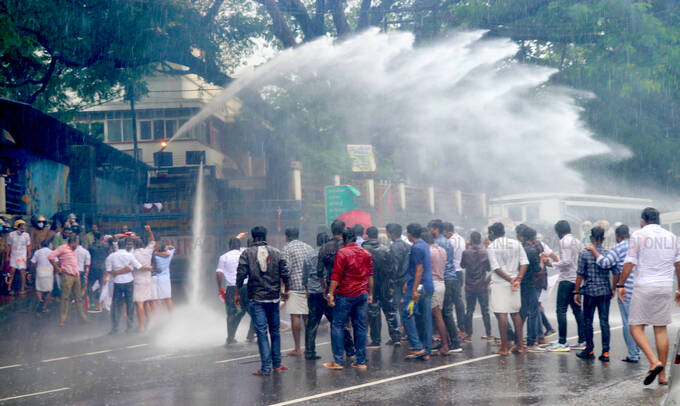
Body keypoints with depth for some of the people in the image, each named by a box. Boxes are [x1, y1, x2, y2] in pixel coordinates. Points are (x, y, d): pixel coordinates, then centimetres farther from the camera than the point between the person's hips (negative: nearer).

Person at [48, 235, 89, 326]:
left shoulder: (73, 250, 17)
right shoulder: (63, 248, -8)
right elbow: (50, 257, -15)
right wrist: (57, 268, -13)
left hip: (76, 275, 8)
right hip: (67, 275, -8)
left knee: (79, 297, 12)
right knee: (65, 298, -5)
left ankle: (83, 317, 19)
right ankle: (62, 320, -1)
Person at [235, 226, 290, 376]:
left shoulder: (247, 253, -3)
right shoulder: (276, 253, 4)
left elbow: (241, 275, -8)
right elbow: (285, 274, 4)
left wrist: (237, 293, 2)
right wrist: (285, 291, 18)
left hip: (256, 299, -2)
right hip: (273, 298, 2)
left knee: (261, 332, -3)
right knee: (275, 331, 14)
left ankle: (266, 367, -7)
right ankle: (277, 364, 20)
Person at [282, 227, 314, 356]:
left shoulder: (287, 248, -4)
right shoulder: (308, 247, 14)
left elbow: (286, 269, -11)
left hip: (295, 286, -6)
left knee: (295, 316, -4)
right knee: (308, 316, 10)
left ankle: (297, 348, -5)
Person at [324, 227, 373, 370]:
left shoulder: (342, 252, -8)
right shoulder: (366, 253, 9)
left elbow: (336, 275, -12)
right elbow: (370, 276, 13)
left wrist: (331, 293, -10)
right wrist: (370, 294, 20)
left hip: (345, 295, -5)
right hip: (362, 294, 5)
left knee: (337, 326, 1)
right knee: (360, 327, 8)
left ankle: (338, 361, -2)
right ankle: (361, 361, 8)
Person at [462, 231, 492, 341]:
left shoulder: (466, 252, -8)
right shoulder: (485, 253, -7)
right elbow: (489, 268, -4)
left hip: (469, 286, 0)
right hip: (482, 286, 0)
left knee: (469, 311, 7)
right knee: (485, 311, 9)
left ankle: (469, 335, 6)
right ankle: (488, 334, 12)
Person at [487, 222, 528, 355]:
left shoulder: (491, 247, -6)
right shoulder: (516, 244, 8)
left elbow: (496, 268, -13)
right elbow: (524, 263, 0)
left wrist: (510, 279, -11)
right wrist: (518, 278, -7)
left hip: (499, 284, -5)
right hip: (514, 284, 5)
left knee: (501, 314, -4)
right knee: (515, 313, 13)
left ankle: (504, 347, -5)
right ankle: (519, 345, 15)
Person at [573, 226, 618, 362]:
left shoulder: (584, 253, -7)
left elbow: (580, 274, -7)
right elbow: (616, 273, 0)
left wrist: (576, 292, 1)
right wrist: (613, 289, 13)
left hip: (589, 291, -2)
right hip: (605, 292, 2)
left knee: (588, 321, 10)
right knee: (604, 322, 4)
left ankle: (590, 350, 16)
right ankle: (605, 352, 0)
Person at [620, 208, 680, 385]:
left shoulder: (638, 235, -3)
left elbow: (629, 263, -5)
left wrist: (621, 285, 3)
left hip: (644, 286, -5)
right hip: (666, 287, 5)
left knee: (636, 327, 1)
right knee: (661, 329, 7)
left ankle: (654, 362, -18)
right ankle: (662, 375, 7)